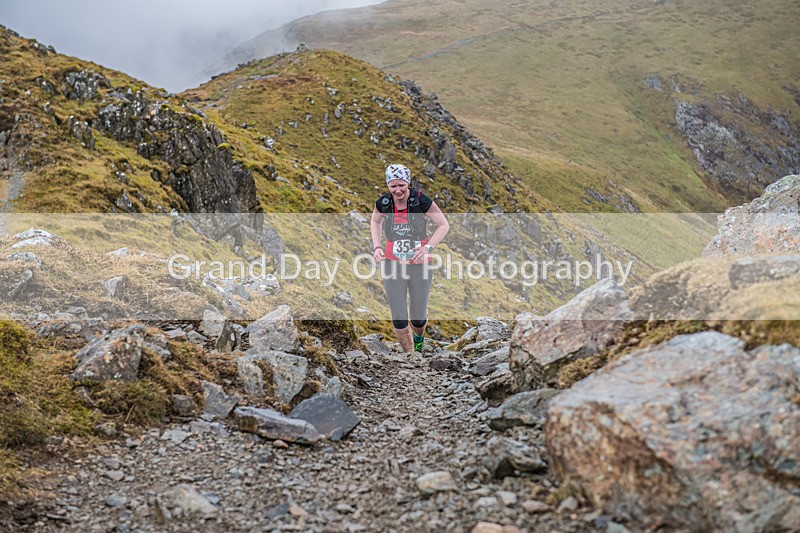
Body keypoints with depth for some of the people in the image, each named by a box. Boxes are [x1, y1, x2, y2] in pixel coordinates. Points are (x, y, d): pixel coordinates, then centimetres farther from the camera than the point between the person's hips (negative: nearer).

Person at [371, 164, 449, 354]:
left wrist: (428, 247, -20)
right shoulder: (383, 203, -8)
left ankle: (419, 337, 46)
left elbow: (443, 226, -7)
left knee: (418, 318, 8)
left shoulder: (421, 200, -16)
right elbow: (375, 221, 15)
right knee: (398, 320, -4)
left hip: (420, 264, -1)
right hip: (393, 265, 1)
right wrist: (376, 246, 1)